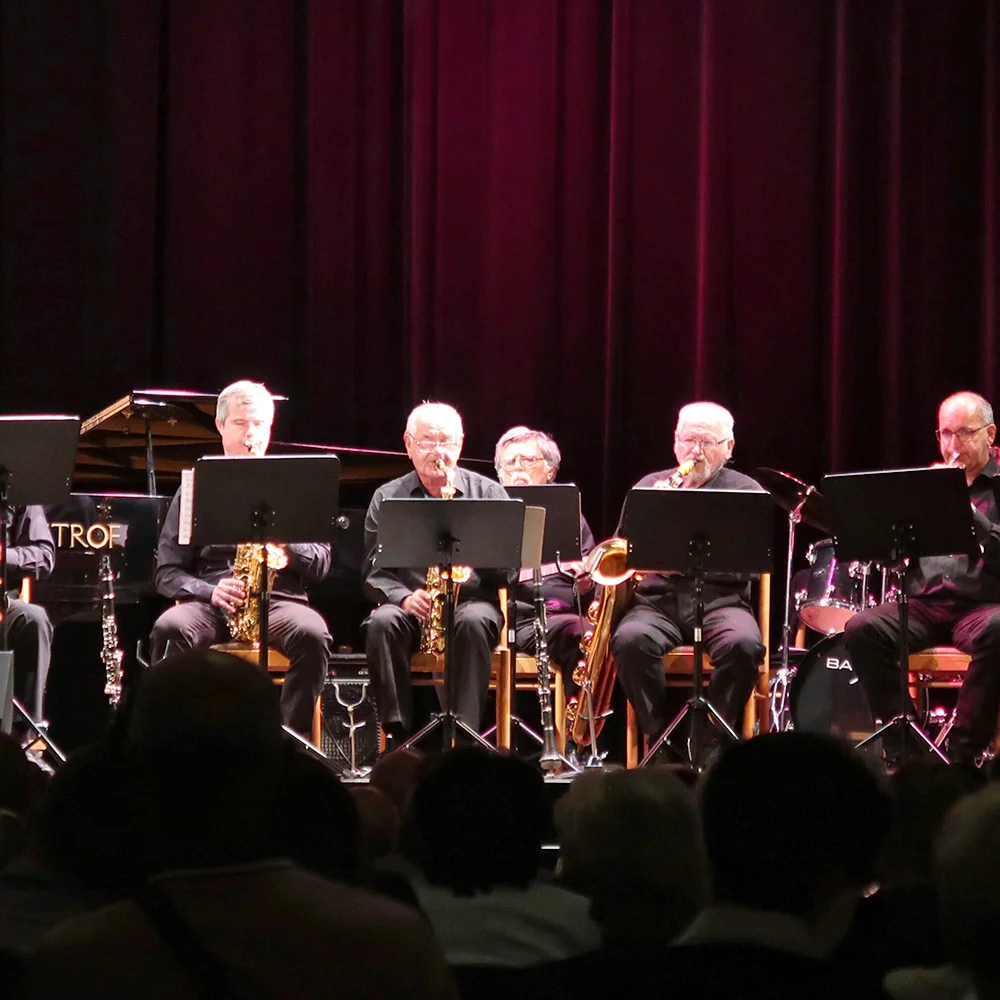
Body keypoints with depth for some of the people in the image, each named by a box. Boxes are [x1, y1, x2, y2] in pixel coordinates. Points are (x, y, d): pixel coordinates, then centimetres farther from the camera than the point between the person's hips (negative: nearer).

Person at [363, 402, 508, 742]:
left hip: (472, 600, -1)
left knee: (474, 623, -36)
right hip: (411, 608, 1)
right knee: (381, 623, -32)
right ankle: (397, 732, -30)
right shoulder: (387, 497, 9)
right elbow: (373, 571, 3)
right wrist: (403, 596, -17)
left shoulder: (488, 493, 7)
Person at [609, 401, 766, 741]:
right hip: (657, 600, 2)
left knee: (744, 645, -33)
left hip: (720, 600, -1)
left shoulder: (746, 491, 9)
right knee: (631, 640, -31)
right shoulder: (649, 486, 18)